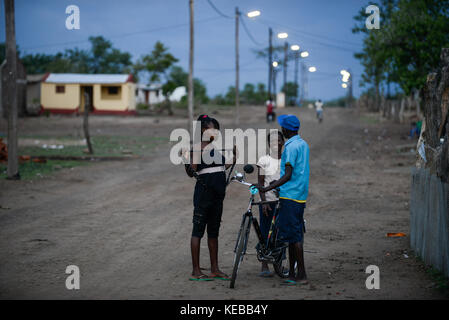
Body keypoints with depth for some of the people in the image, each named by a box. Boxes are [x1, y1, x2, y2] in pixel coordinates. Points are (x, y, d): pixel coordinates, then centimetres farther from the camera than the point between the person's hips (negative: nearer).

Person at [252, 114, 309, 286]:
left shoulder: (290, 147, -15)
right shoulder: (303, 144, 14)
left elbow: (288, 175, -20)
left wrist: (267, 189, -23)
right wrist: (278, 183, 31)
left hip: (290, 195, -10)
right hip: (300, 195, 10)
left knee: (294, 235, -7)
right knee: (294, 234, 12)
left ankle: (301, 275, -6)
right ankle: (292, 273, 16)